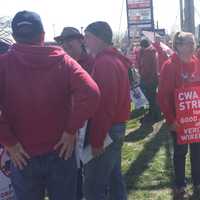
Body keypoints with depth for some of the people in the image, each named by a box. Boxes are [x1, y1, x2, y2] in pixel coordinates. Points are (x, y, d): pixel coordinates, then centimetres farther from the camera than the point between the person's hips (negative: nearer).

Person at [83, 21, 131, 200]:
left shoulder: (104, 63, -18)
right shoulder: (116, 59, 13)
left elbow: (103, 105, -25)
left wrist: (96, 140, -22)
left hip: (105, 130, -10)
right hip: (117, 127, 10)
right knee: (114, 177, 20)